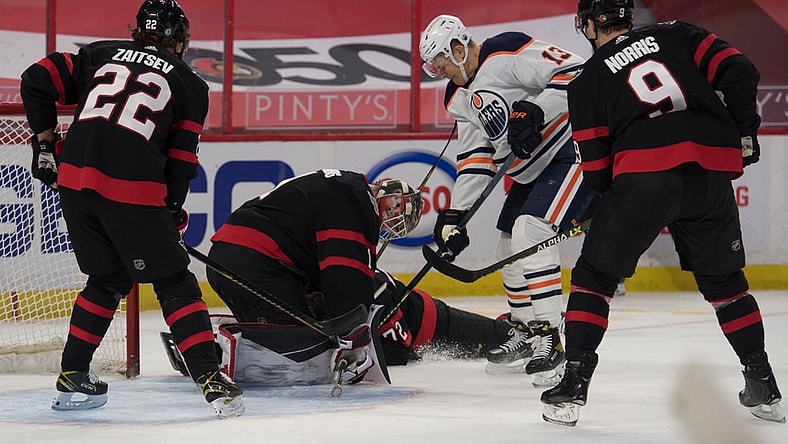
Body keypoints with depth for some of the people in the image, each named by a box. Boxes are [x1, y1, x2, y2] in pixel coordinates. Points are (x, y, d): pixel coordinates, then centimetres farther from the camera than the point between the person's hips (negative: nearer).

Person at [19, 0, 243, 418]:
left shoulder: (100, 54, 19)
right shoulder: (189, 84, 12)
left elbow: (37, 81, 13)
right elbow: (181, 160, 9)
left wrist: (45, 141, 20)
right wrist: (173, 211, 20)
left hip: (75, 180, 4)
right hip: (133, 191, -4)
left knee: (109, 278, 23)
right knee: (175, 284, 7)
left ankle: (71, 377, 23)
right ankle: (212, 380, -4)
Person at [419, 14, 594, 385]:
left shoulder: (508, 53, -17)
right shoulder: (459, 97, 11)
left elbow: (575, 73, -24)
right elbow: (474, 158, 11)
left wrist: (536, 111, -33)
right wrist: (454, 216, 5)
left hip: (572, 149, -11)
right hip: (532, 170, 11)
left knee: (530, 231, -23)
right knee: (510, 244, 13)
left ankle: (548, 337, -20)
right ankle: (525, 335, 28)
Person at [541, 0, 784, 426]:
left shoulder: (587, 80, 16)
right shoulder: (676, 35, 20)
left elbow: (597, 166, 12)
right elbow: (738, 72, 7)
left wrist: (617, 197, 29)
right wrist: (744, 132, 16)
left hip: (643, 173, -3)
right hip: (711, 174, 3)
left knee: (595, 275, 13)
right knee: (723, 279, 21)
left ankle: (573, 383, 3)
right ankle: (763, 387, 21)